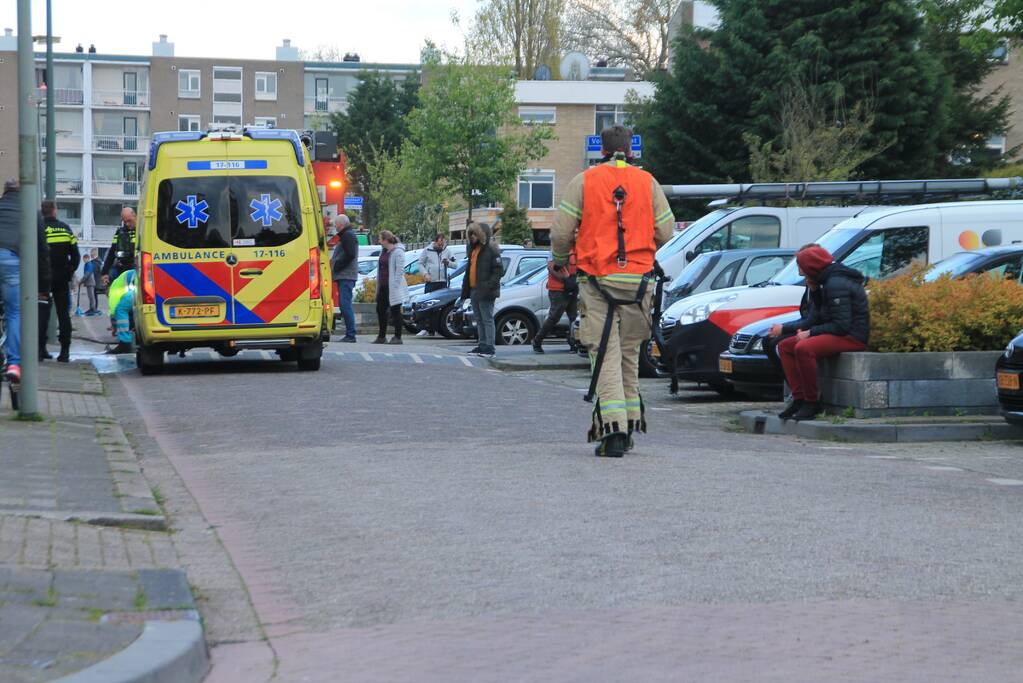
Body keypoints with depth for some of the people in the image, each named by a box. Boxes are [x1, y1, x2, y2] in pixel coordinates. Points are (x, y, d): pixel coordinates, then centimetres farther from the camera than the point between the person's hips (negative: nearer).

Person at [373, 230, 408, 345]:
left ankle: (397, 337, 3)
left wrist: (395, 285, -21)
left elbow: (400, 270, -17)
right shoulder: (384, 252, 15)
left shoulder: (398, 252, -12)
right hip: (383, 286, 9)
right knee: (380, 310, 11)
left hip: (393, 287, -9)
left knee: (395, 311, -3)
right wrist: (378, 284, 15)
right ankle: (381, 336, 20)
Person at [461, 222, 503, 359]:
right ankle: (482, 345, 19)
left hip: (485, 292, -9)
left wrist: (488, 287, -22)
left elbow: (499, 270, -15)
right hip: (474, 290, 9)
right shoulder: (473, 249, 18)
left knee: (487, 319, -7)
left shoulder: (491, 250, -10)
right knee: (479, 320, 13)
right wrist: (466, 288, 15)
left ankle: (490, 347, -6)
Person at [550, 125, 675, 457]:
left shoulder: (584, 181, 0)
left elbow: (561, 232, -3)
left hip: (597, 279, -2)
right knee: (629, 353, 16)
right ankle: (630, 421, 20)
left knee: (605, 354, -5)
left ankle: (613, 428, -17)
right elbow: (666, 232, 5)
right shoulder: (648, 182, 5)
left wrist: (560, 259, 17)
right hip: (638, 279, 2)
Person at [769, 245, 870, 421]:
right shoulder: (827, 282, 14)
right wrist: (783, 328, 8)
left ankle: (811, 403, -22)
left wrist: (810, 333, -17)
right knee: (785, 346, 9)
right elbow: (813, 319, 14)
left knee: (803, 348, -32)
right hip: (840, 334, 11)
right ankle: (799, 398, 2)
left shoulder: (836, 285, -18)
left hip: (853, 337, -11)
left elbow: (842, 325, -23)